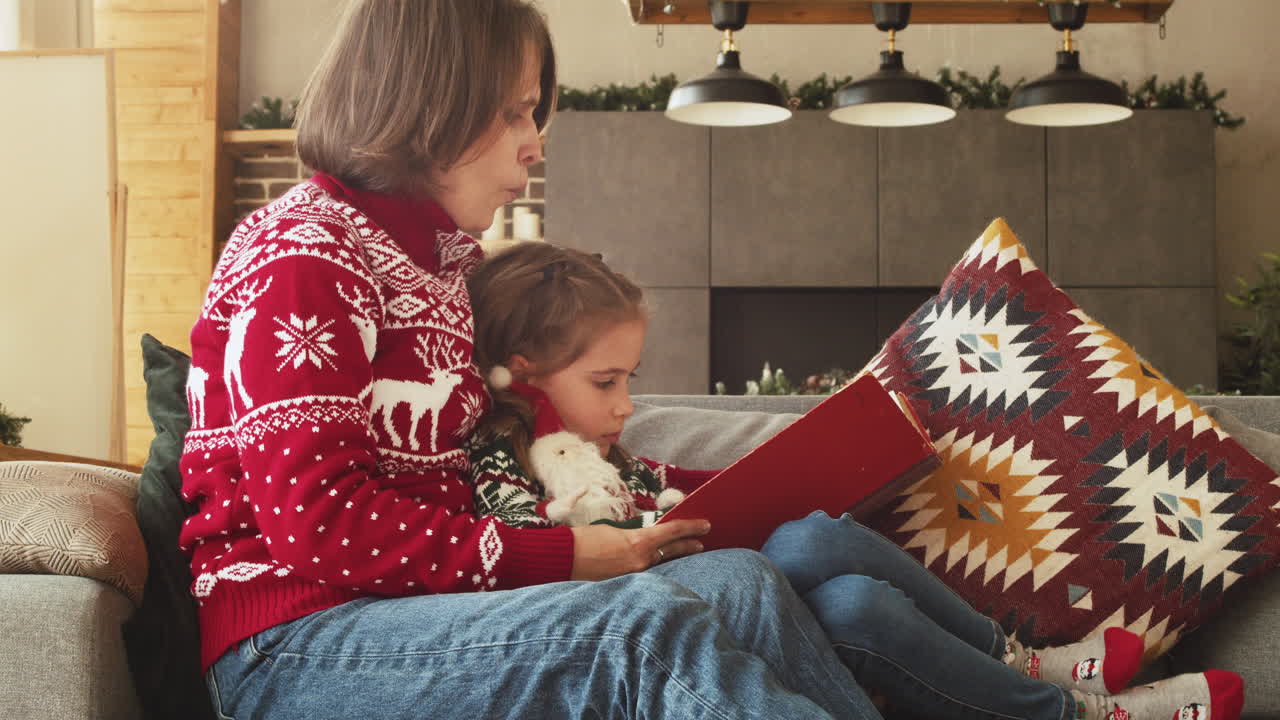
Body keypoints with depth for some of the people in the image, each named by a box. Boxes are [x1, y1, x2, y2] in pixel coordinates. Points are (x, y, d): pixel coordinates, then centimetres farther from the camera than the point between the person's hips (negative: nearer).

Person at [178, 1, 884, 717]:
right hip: (298, 644, -8)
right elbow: (318, 526, -18)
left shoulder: (448, 258, 18)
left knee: (741, 581, -15)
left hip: (429, 601, 8)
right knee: (645, 620, -31)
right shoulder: (303, 252, -9)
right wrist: (561, 558, -17)